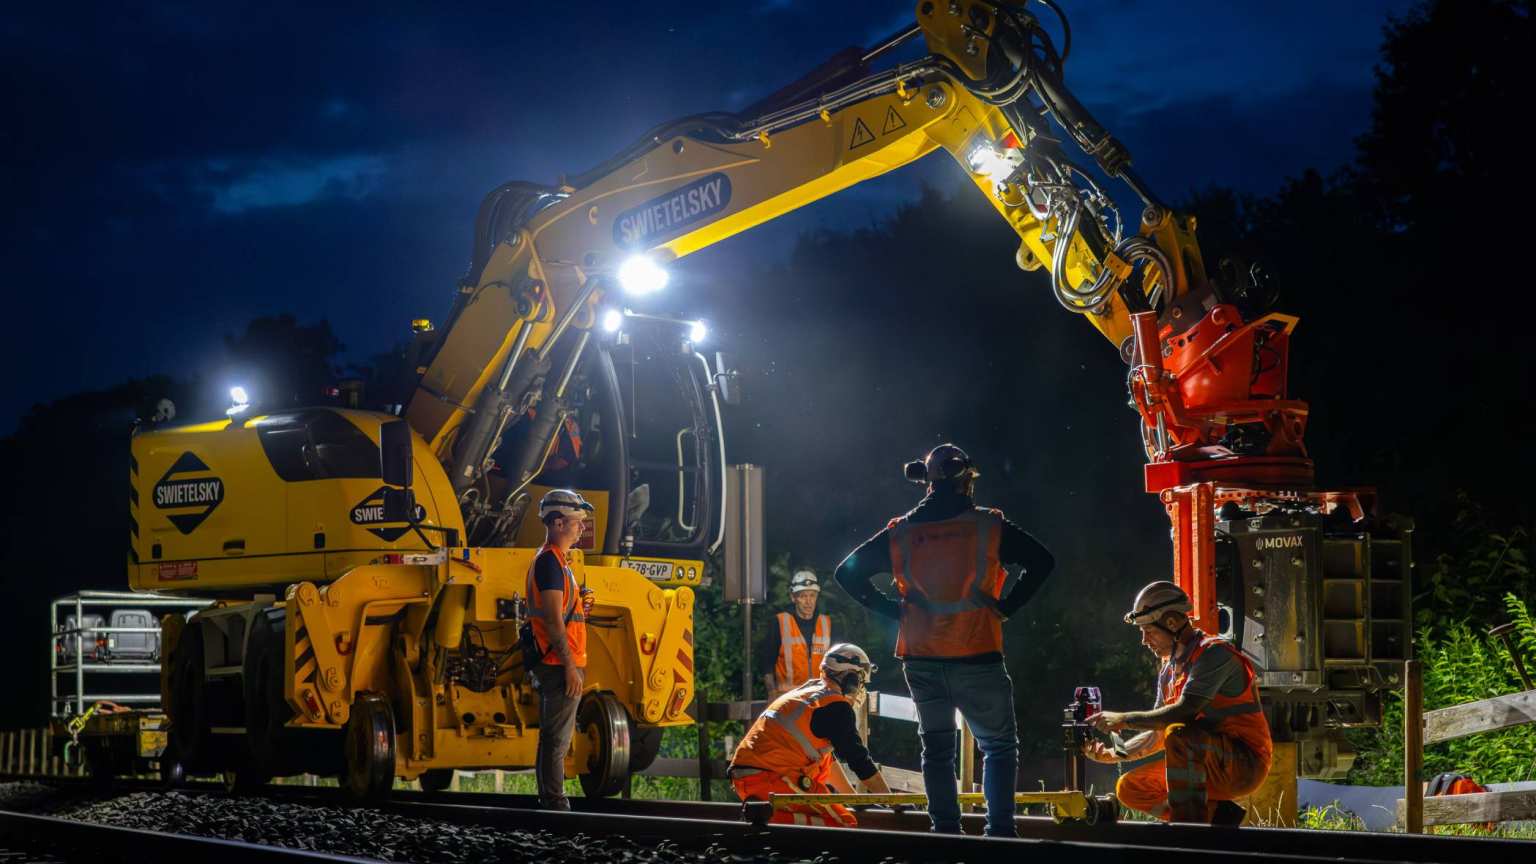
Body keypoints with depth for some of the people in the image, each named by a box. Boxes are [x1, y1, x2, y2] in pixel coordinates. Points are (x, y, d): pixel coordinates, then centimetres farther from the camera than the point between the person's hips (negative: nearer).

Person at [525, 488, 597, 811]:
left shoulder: (556, 561, 20)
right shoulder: (550, 561, -13)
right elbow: (553, 620, -19)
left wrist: (580, 603, 9)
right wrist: (570, 666, -20)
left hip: (560, 666, 10)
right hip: (560, 664, -10)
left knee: (554, 738, 13)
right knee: (556, 739, -9)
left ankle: (550, 803, 18)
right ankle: (555, 805, -9)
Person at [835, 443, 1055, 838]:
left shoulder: (900, 532, 4)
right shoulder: (988, 527, -4)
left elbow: (847, 573, 5)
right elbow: (1042, 562, -9)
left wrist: (893, 609, 7)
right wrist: (1005, 606, -3)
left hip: (921, 661, 3)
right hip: (978, 657, -3)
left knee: (936, 750, 15)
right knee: (999, 746, 10)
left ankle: (946, 832, 11)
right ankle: (999, 831, 1)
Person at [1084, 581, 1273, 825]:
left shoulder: (1214, 653, -14)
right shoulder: (1169, 671, 15)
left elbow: (1184, 711, -26)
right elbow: (1157, 735, 16)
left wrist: (1125, 719, -20)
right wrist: (1112, 755, 1)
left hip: (1245, 762, -9)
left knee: (1178, 735, -34)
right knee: (1129, 788, 5)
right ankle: (1216, 813, 0)